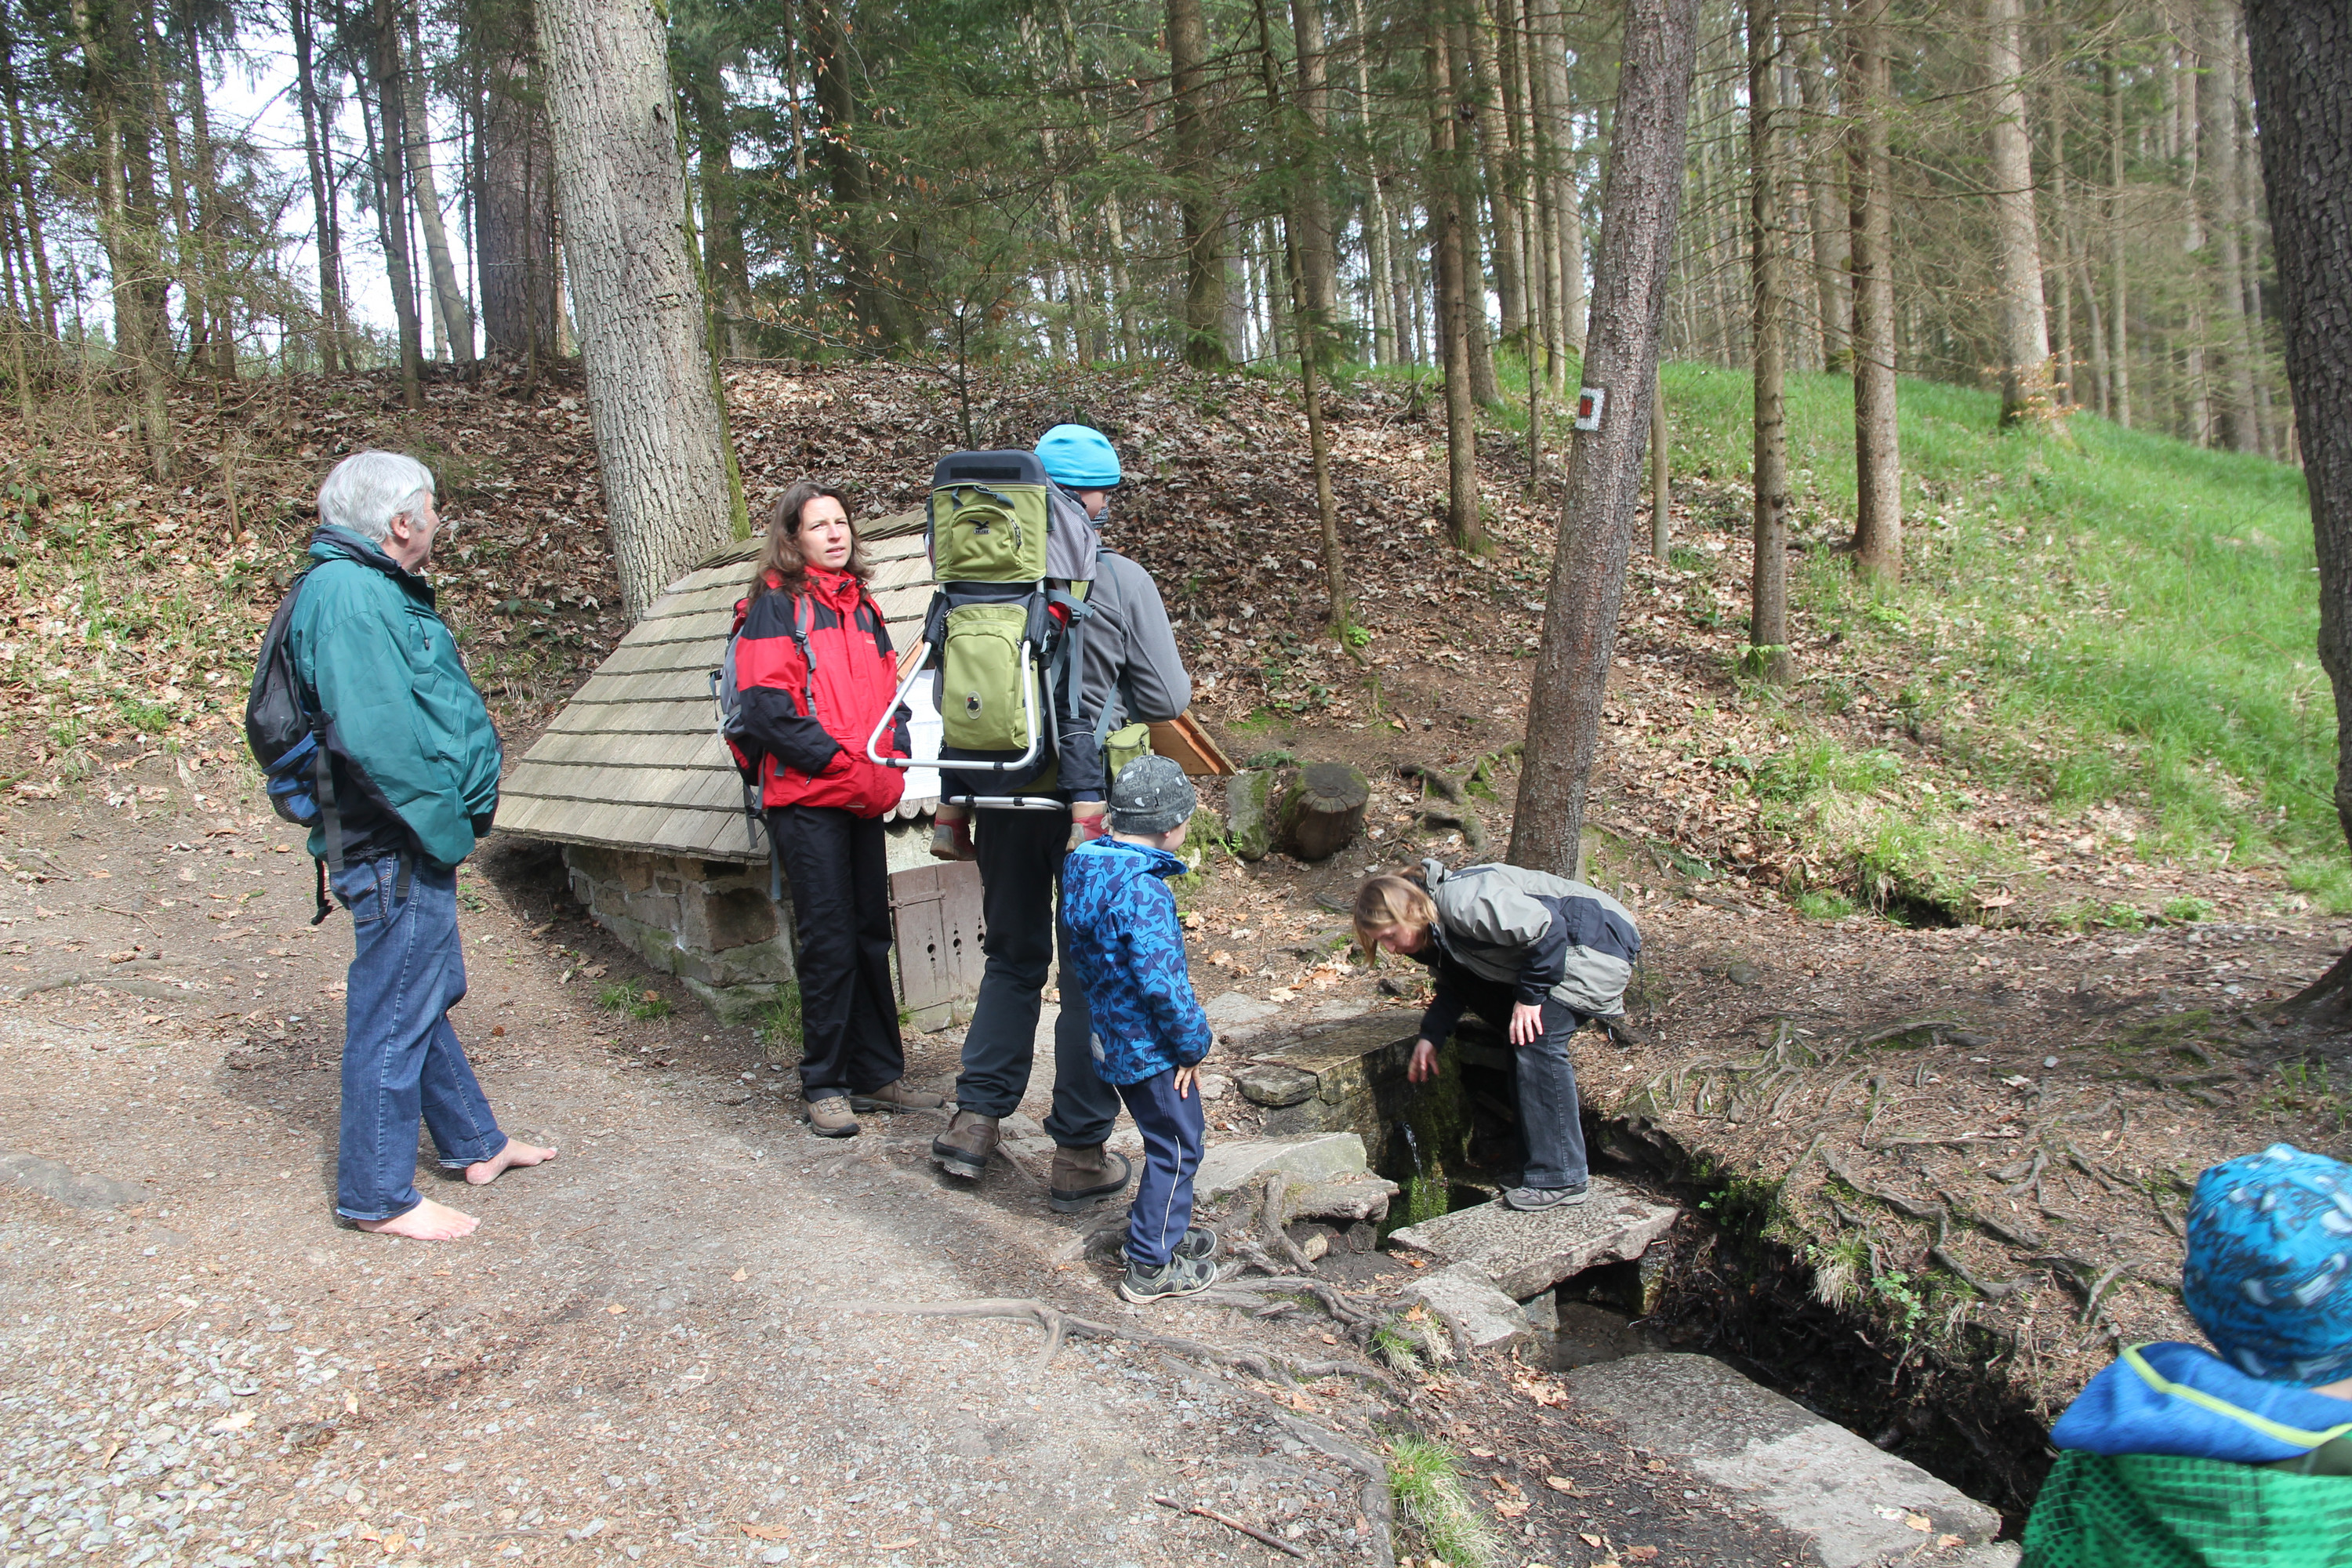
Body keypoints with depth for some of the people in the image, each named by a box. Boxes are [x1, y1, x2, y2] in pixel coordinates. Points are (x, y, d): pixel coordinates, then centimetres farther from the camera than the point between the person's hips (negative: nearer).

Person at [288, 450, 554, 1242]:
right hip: (395, 849, -11)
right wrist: (445, 823, -20)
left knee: (428, 998, 21)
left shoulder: (376, 589, 15)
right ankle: (378, 1195, 12)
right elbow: (377, 736, -28)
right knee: (395, 1014, 0)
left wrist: (455, 814, 13)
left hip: (416, 846, 11)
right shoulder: (348, 594, -20)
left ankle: (475, 1143, 37)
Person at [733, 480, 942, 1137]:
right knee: (829, 945, -4)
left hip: (865, 802, 6)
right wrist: (846, 765, -16)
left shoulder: (863, 607, 17)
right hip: (806, 800, -6)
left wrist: (891, 763, 1)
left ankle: (878, 1075, 19)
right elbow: (767, 710, -13)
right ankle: (824, 1087, 8)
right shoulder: (773, 607, -4)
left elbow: (888, 695, 19)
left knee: (872, 936, 10)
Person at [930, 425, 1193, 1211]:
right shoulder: (1121, 580, -9)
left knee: (1013, 955, 21)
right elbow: (1168, 698, -4)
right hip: (1088, 793, -3)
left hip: (999, 790, 4)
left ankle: (974, 1119, 22)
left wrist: (951, 805, 12)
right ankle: (1079, 1153, 13)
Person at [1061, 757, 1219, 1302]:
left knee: (1168, 1141, 25)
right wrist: (1194, 1043, -14)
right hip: (1152, 1048, -9)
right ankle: (1152, 1267, 17)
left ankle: (1163, 1231, 40)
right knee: (1176, 1149, 7)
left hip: (1114, 1039, 9)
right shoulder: (1143, 890, -27)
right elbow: (1164, 984, -29)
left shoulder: (1086, 867, 2)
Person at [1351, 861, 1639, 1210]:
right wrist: (1431, 1036, 2)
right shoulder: (1437, 932, 5)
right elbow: (1453, 986, 16)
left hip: (1599, 944, -11)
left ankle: (1559, 1180, -13)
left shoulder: (1462, 900, -27)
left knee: (1536, 1041, -17)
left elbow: (1547, 928, -29)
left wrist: (1530, 995, -22)